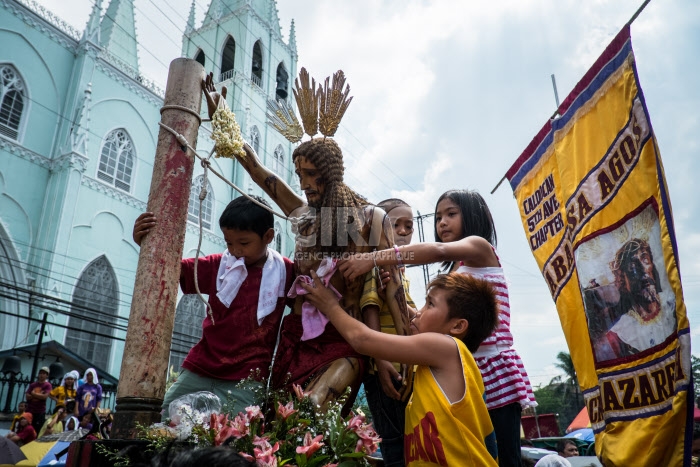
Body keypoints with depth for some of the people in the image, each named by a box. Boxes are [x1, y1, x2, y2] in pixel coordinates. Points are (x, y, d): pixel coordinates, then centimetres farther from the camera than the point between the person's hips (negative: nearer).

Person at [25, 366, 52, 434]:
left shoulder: (47, 385, -2)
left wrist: (33, 394, -3)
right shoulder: (33, 384, 9)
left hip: (40, 411, -4)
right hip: (30, 410, 4)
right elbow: (27, 396, 0)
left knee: (38, 430, -5)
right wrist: (39, 395, -13)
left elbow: (45, 396, -14)